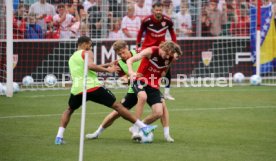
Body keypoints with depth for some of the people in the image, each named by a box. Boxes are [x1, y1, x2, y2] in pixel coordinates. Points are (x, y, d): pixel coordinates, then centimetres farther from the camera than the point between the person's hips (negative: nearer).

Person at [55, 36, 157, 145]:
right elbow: (90, 65, -15)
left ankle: (59, 136, 12)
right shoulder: (87, 53, 6)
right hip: (92, 87, -5)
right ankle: (143, 127, 1)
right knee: (117, 106, 1)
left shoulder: (72, 58, 27)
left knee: (69, 110, 31)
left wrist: (106, 65, 39)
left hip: (77, 89, 5)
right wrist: (107, 70, -9)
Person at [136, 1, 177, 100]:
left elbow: (172, 33, 3)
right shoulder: (147, 21, -18)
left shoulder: (167, 20, -12)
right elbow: (140, 32, -2)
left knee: (167, 69, -6)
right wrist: (138, 45, -2)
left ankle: (167, 93, 4)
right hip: (148, 47, -2)